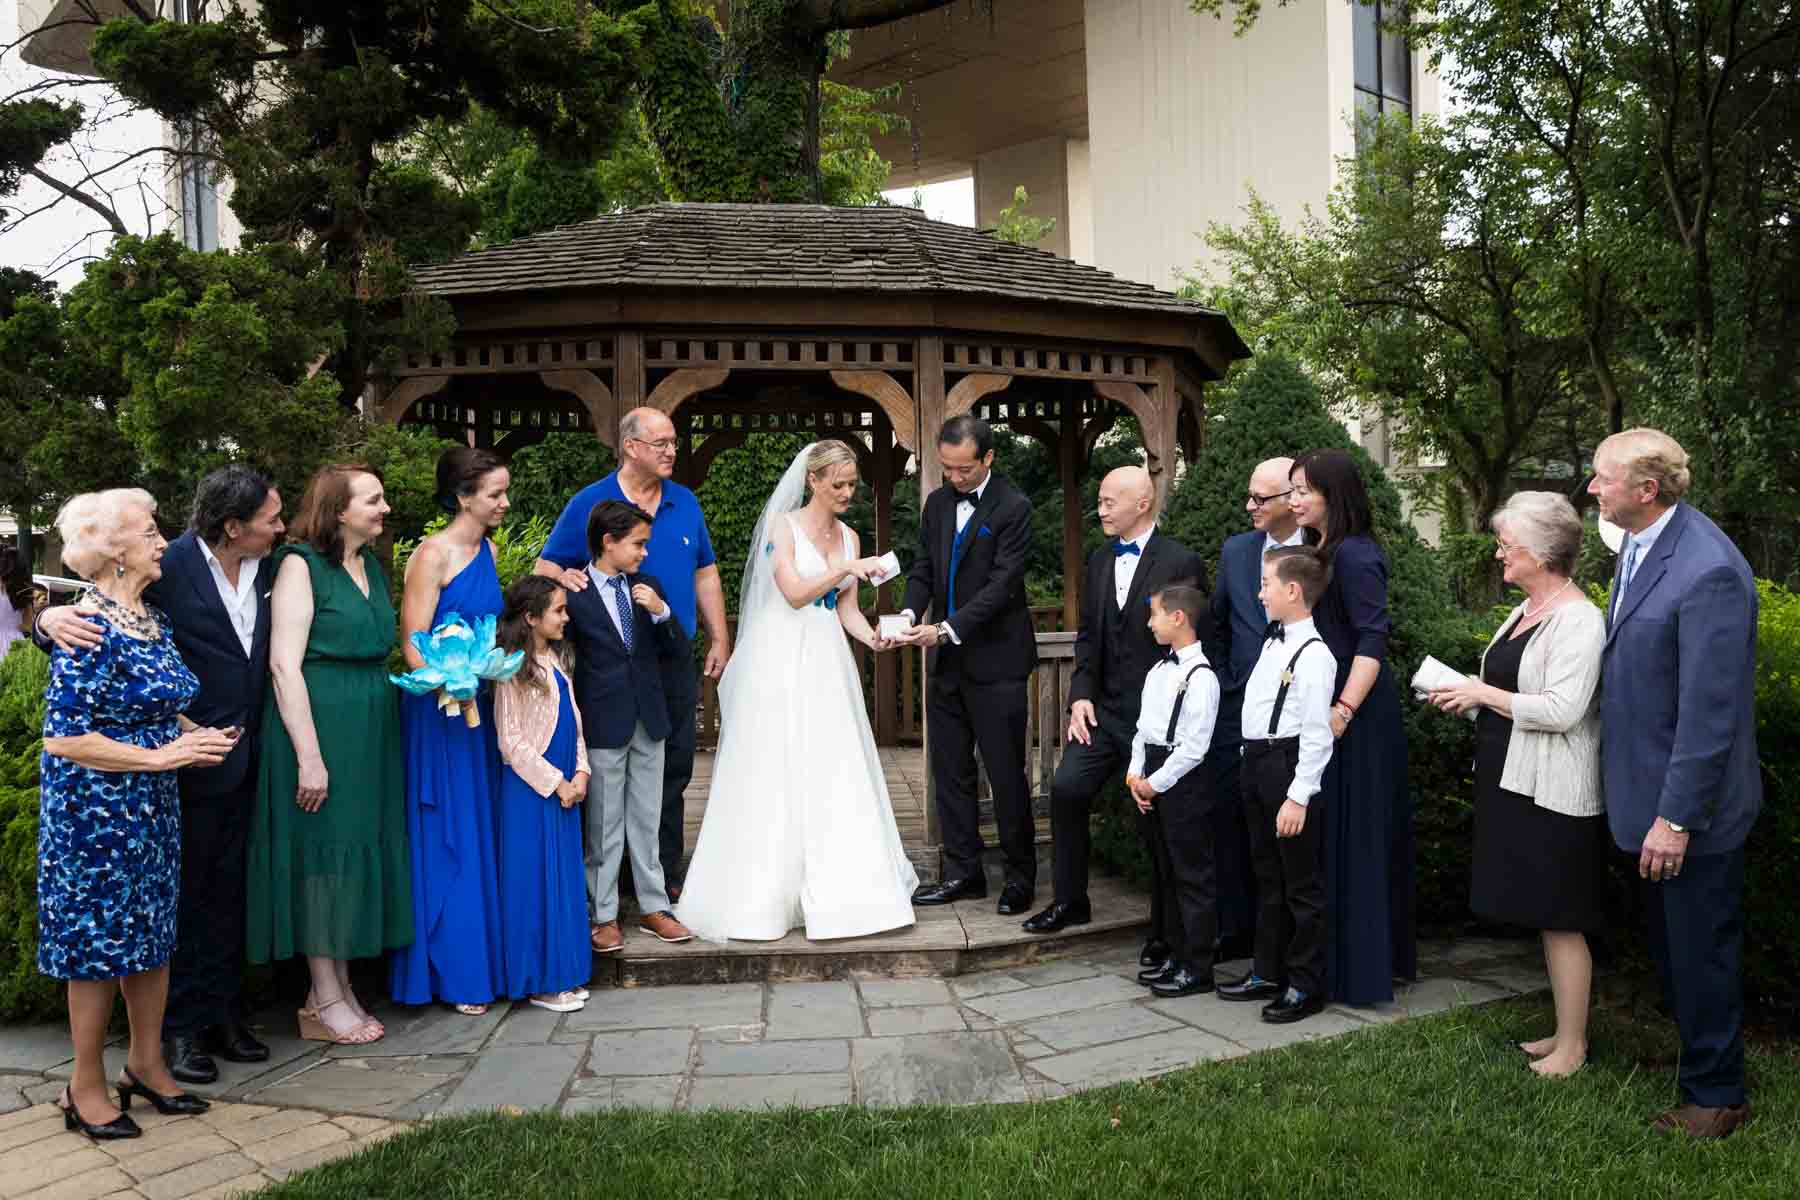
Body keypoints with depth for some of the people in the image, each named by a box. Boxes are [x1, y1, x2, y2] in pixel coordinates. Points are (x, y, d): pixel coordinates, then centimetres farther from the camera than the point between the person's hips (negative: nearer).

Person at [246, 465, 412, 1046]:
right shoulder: (301, 564, -10)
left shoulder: (371, 565, 13)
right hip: (318, 723, -8)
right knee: (322, 850, -1)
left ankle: (337, 986, 22)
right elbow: (284, 665, -16)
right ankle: (325, 999, 9)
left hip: (371, 730, 8)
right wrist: (309, 757, -20)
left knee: (358, 847, 11)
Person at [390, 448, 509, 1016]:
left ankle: (483, 959, 22)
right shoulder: (433, 554, -12)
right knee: (448, 841, 0)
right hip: (440, 709, -7)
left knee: (483, 837, 12)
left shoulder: (487, 550, 11)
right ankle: (452, 973, 10)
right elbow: (415, 647, -15)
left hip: (482, 709, 7)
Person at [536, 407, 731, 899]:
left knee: (673, 770, 8)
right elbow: (546, 567, -1)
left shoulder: (685, 503, 9)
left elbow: (705, 573, 14)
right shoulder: (589, 503, -3)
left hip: (675, 657, 4)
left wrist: (719, 639, 10)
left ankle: (666, 874, 18)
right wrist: (565, 578, -24)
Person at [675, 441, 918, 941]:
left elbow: (846, 609, 8)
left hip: (827, 664, 6)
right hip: (782, 661, -5)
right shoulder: (784, 526, -5)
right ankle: (761, 897, 7)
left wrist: (874, 637, -9)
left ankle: (835, 890, 12)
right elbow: (794, 592, -15)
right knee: (775, 774, -2)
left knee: (835, 773, 4)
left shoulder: (849, 537, 11)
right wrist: (845, 570, -24)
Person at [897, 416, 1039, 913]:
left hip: (995, 662, -6)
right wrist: (910, 612, -9)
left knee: (1006, 773, 1)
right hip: (946, 663, 7)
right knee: (950, 771, 11)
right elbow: (923, 568, 11)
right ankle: (963, 872, 21)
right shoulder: (937, 503, 9)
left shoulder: (1013, 508, -12)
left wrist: (946, 629, -24)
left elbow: (1001, 584, -17)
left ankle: (1020, 875, 15)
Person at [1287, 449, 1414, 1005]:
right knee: (1325, 835, 14)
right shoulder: (1319, 551, 13)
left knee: (1352, 837, -2)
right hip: (1319, 711, 9)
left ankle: (1358, 969, 8)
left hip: (1354, 715, -9)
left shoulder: (1354, 556, -15)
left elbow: (1372, 640, -22)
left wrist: (1345, 709, -28)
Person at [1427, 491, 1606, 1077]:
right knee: (1546, 918, 16)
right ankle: (1564, 1032, 26)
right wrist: (1469, 696, 6)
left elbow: (1561, 710, -23)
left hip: (1553, 795, -9)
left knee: (1560, 920, 0)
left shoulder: (1578, 620, -16)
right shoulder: (1523, 613, 13)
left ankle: (1572, 1046, 11)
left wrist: (1483, 694, -16)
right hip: (1515, 785, 9)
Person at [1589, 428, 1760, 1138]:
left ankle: (1716, 1097, 23)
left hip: (1688, 805, -9)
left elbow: (1710, 709, -25)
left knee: (1701, 952, 6)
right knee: (1670, 945, 23)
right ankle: (1692, 1057, 41)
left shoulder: (1709, 571, -25)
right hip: (1647, 791, 9)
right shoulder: (1640, 546, 4)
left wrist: (1677, 817, -22)